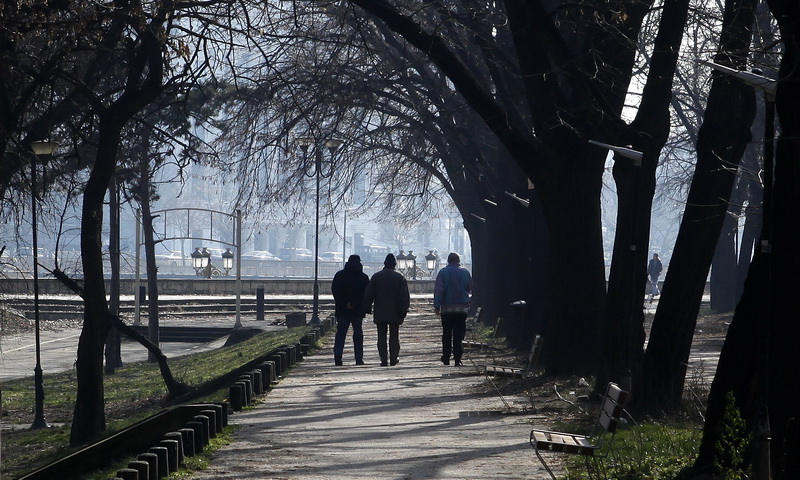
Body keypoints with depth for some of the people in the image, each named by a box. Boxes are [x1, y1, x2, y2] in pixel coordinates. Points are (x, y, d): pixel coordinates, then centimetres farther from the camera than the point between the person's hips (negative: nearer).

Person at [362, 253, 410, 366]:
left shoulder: (376, 277, 1)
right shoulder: (400, 277, -2)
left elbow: (368, 294, 3)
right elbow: (405, 296, -4)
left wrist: (367, 308, 9)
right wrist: (404, 310, -1)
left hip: (380, 313, 0)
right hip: (395, 313, 0)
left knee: (382, 336, 3)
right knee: (394, 336, 9)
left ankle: (384, 359, -4)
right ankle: (394, 358, 11)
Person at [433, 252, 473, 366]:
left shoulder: (443, 272, -3)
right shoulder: (465, 272, 2)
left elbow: (438, 290, -7)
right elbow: (471, 288, 12)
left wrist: (437, 306, -5)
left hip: (447, 308, 0)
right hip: (462, 308, 0)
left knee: (446, 334, 10)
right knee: (459, 335, 1)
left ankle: (446, 358, 11)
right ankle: (457, 359, -6)